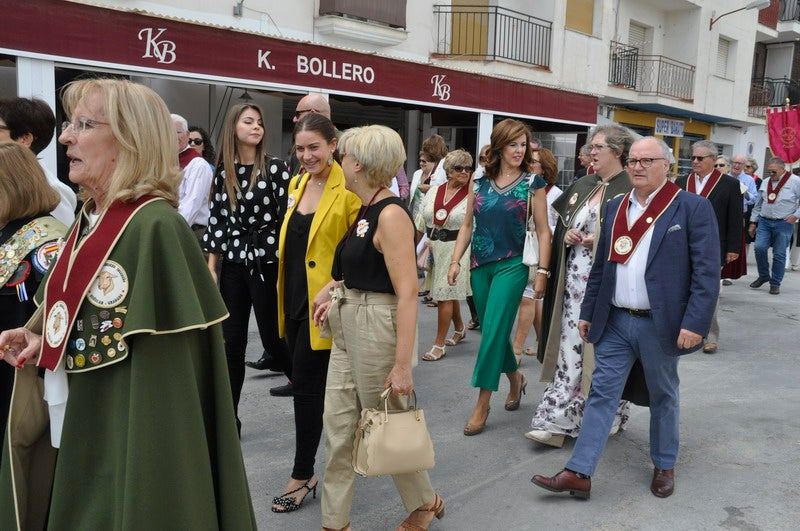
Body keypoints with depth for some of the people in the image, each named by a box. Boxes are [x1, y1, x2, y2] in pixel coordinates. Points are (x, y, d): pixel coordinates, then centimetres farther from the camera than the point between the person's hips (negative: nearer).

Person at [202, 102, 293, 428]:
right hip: (233, 264, 4)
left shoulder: (275, 168, -4)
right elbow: (217, 221, 7)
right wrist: (211, 267, 3)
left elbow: (288, 217, -5)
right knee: (231, 341, 6)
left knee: (272, 337, 2)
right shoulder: (223, 172, 7)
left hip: (267, 262, -4)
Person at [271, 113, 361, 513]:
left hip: (322, 304, -7)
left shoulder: (348, 190, -13)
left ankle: (303, 475, 14)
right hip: (293, 299, 8)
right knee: (309, 383, 17)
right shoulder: (296, 184, 10)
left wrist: (332, 289, -24)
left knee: (306, 385, -1)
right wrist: (284, 295, 17)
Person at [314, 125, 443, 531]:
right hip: (347, 327, 9)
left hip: (379, 327, -9)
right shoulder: (365, 211, 10)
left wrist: (402, 364, -24)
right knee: (338, 425, 10)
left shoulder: (391, 214, -18)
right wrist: (338, 299, 7)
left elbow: (407, 293, -22)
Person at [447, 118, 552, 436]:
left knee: (493, 331, -8)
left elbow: (543, 231, -2)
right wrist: (455, 260, 1)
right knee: (494, 330, 12)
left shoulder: (532, 184, -2)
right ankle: (516, 379, 37)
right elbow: (468, 225, 10)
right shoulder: (481, 182, 7)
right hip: (480, 265, 4)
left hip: (512, 265, -4)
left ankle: (482, 404, 1)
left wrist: (542, 271, -8)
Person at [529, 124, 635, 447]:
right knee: (570, 345, 5)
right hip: (575, 279, 6)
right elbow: (561, 224, 21)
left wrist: (600, 240, -17)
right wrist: (567, 235, -1)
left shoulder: (630, 190, -7)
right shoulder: (581, 186, 14)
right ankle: (558, 419, 9)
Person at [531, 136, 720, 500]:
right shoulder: (616, 207, 9)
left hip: (660, 324, -4)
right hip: (614, 321, 4)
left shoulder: (693, 208, -7)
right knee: (601, 394, 3)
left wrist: (695, 323, -17)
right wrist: (588, 311, 11)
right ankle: (579, 473, 5)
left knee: (663, 397, 13)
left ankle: (664, 466, 32)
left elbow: (707, 272, -11)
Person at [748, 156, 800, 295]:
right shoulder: (765, 182, 10)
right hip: (764, 222, 4)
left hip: (784, 223, -4)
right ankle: (763, 276, 12)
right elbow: (758, 204, 16)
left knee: (779, 254, 0)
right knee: (759, 248, -11)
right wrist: (753, 222, 15)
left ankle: (775, 284, 13)